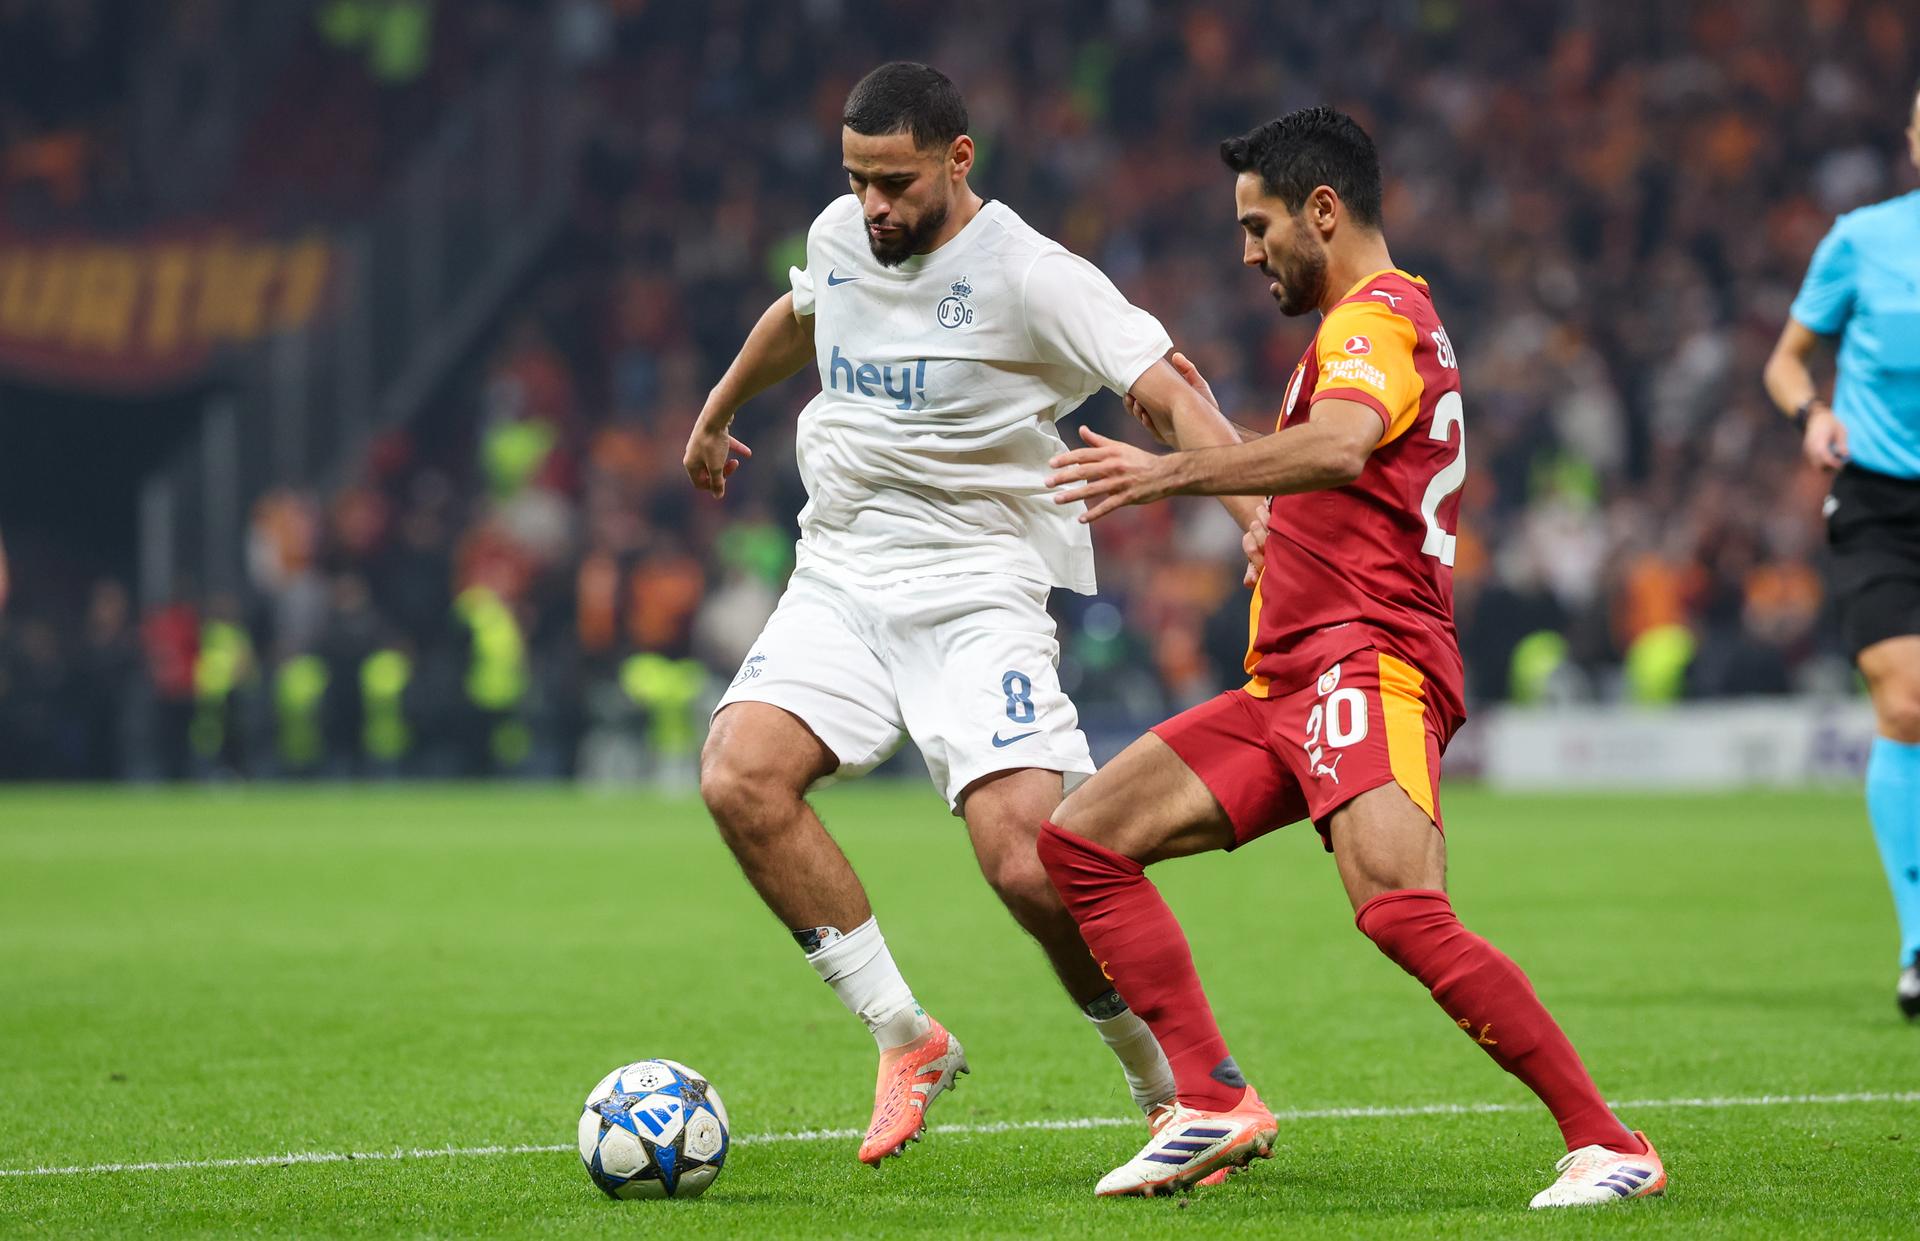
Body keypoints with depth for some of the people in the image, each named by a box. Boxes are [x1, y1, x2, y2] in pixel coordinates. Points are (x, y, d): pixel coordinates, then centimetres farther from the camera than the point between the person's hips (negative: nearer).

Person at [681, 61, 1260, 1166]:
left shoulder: (1030, 276, -13)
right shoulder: (840, 235, 7)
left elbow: (1171, 395, -19)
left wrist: (1259, 513, -35)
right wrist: (718, 412, 47)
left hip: (976, 591, -6)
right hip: (838, 579, 6)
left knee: (1027, 861, -20)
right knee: (740, 776, -21)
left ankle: (1174, 1084, 4)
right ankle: (906, 1039, -8)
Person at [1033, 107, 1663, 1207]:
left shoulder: (1376, 319, -8)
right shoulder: (1375, 320, 26)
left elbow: (1339, 448, -31)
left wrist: (1173, 471, -36)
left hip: (1367, 663, -11)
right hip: (1289, 684, 11)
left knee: (1399, 907, -29)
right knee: (1082, 839, 3)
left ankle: (1610, 1145, -24)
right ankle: (1218, 1107, -2)